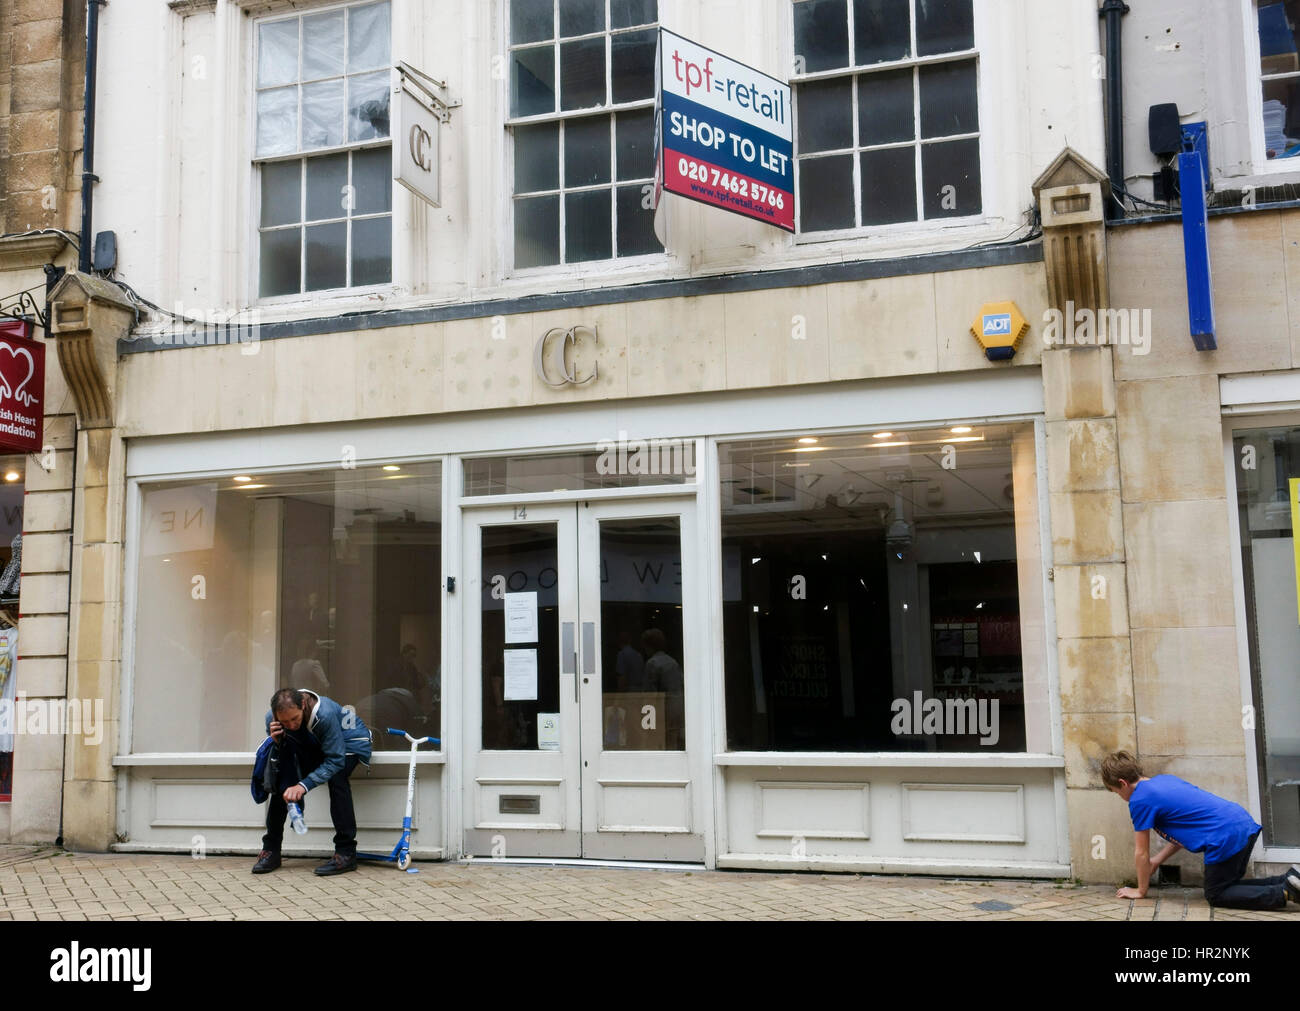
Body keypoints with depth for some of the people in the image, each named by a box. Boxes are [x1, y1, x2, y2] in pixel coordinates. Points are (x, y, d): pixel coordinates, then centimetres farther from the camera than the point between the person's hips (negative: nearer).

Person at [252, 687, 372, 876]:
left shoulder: (324, 714, -39)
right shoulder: (272, 719, -22)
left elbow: (335, 760, -36)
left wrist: (304, 785, -43)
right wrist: (276, 742, -34)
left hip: (350, 743, -5)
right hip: (313, 748, 6)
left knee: (336, 776, -33)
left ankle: (346, 853, -29)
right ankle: (271, 849, -1)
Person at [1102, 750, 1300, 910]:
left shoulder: (1139, 800, -6)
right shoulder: (1164, 779, 20)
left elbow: (1141, 853, 3)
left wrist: (1140, 890, 16)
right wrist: (1157, 861, 28)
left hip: (1226, 838, -10)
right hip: (1246, 823, 10)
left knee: (1216, 896, 7)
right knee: (1229, 885, 24)